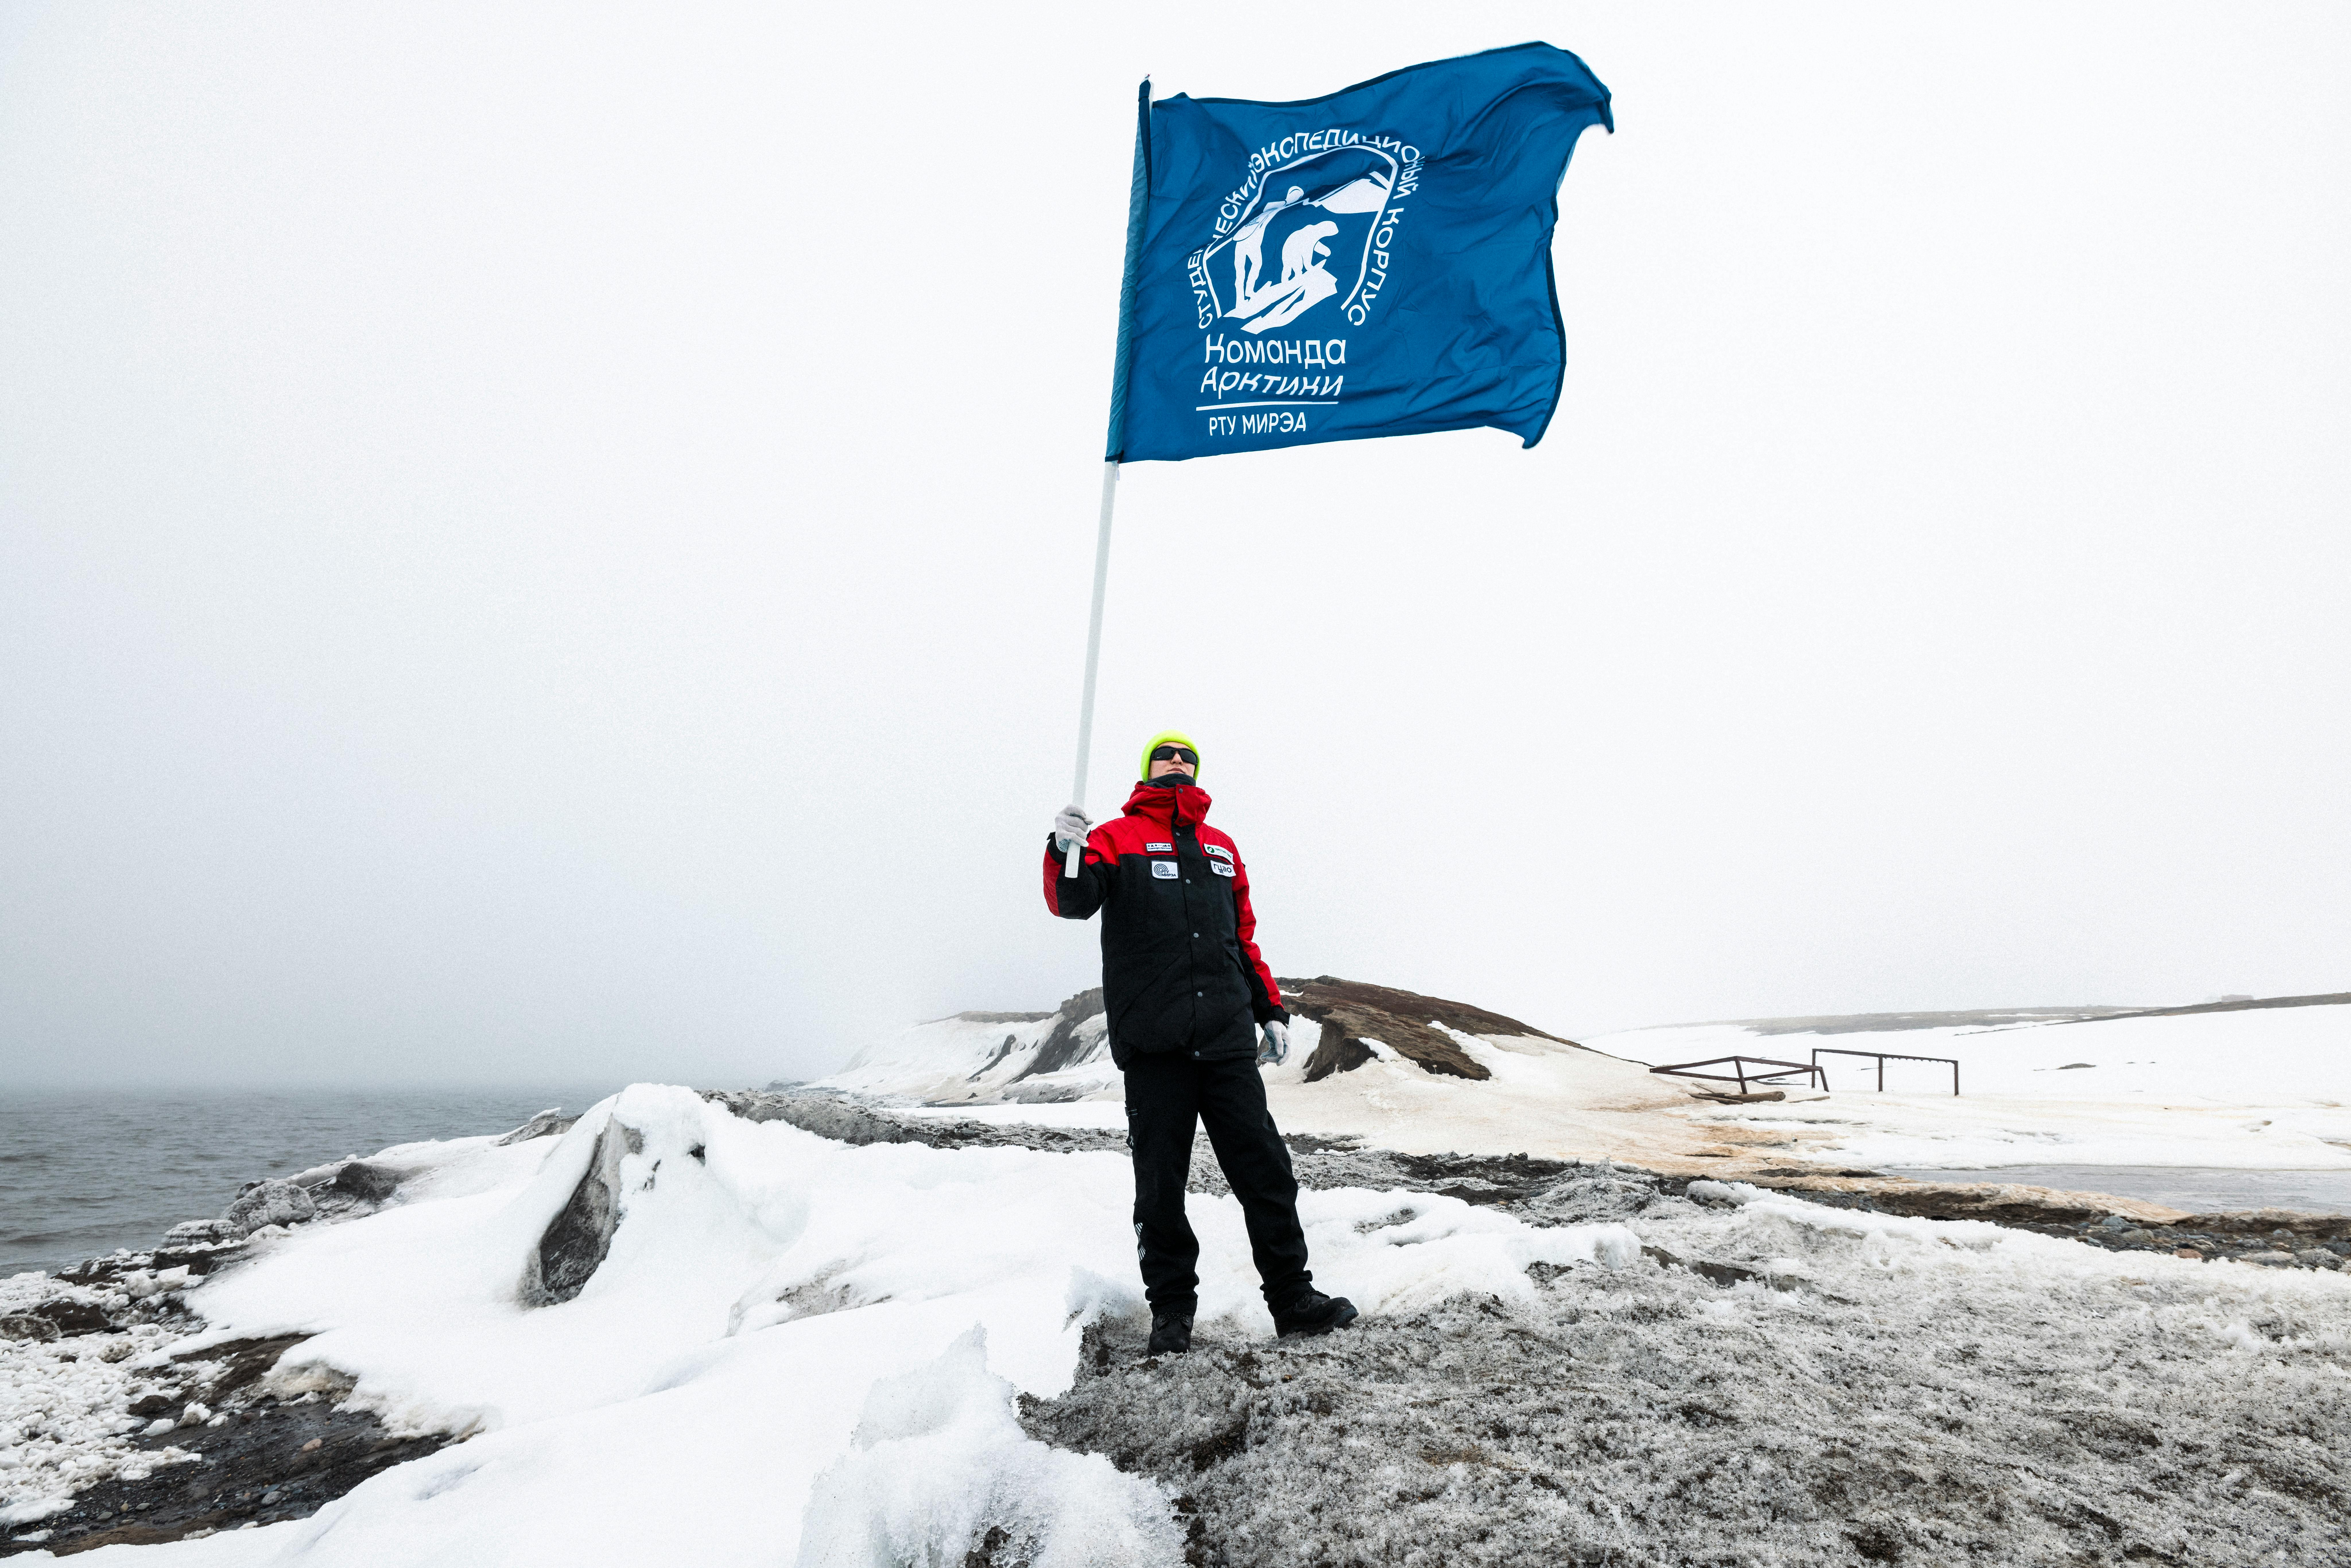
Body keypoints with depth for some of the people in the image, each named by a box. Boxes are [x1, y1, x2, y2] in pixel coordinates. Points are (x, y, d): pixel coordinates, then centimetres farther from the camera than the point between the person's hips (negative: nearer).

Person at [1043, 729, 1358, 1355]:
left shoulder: (1221, 848, 21)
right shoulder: (1118, 837, 7)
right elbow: (1073, 901, -10)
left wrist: (1271, 1010, 19)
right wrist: (1065, 854, -30)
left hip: (1228, 1040, 4)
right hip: (1154, 1044, -3)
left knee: (1265, 1169, 4)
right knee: (1161, 1184, 3)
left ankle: (1292, 1296, 14)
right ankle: (1171, 1309, 17)